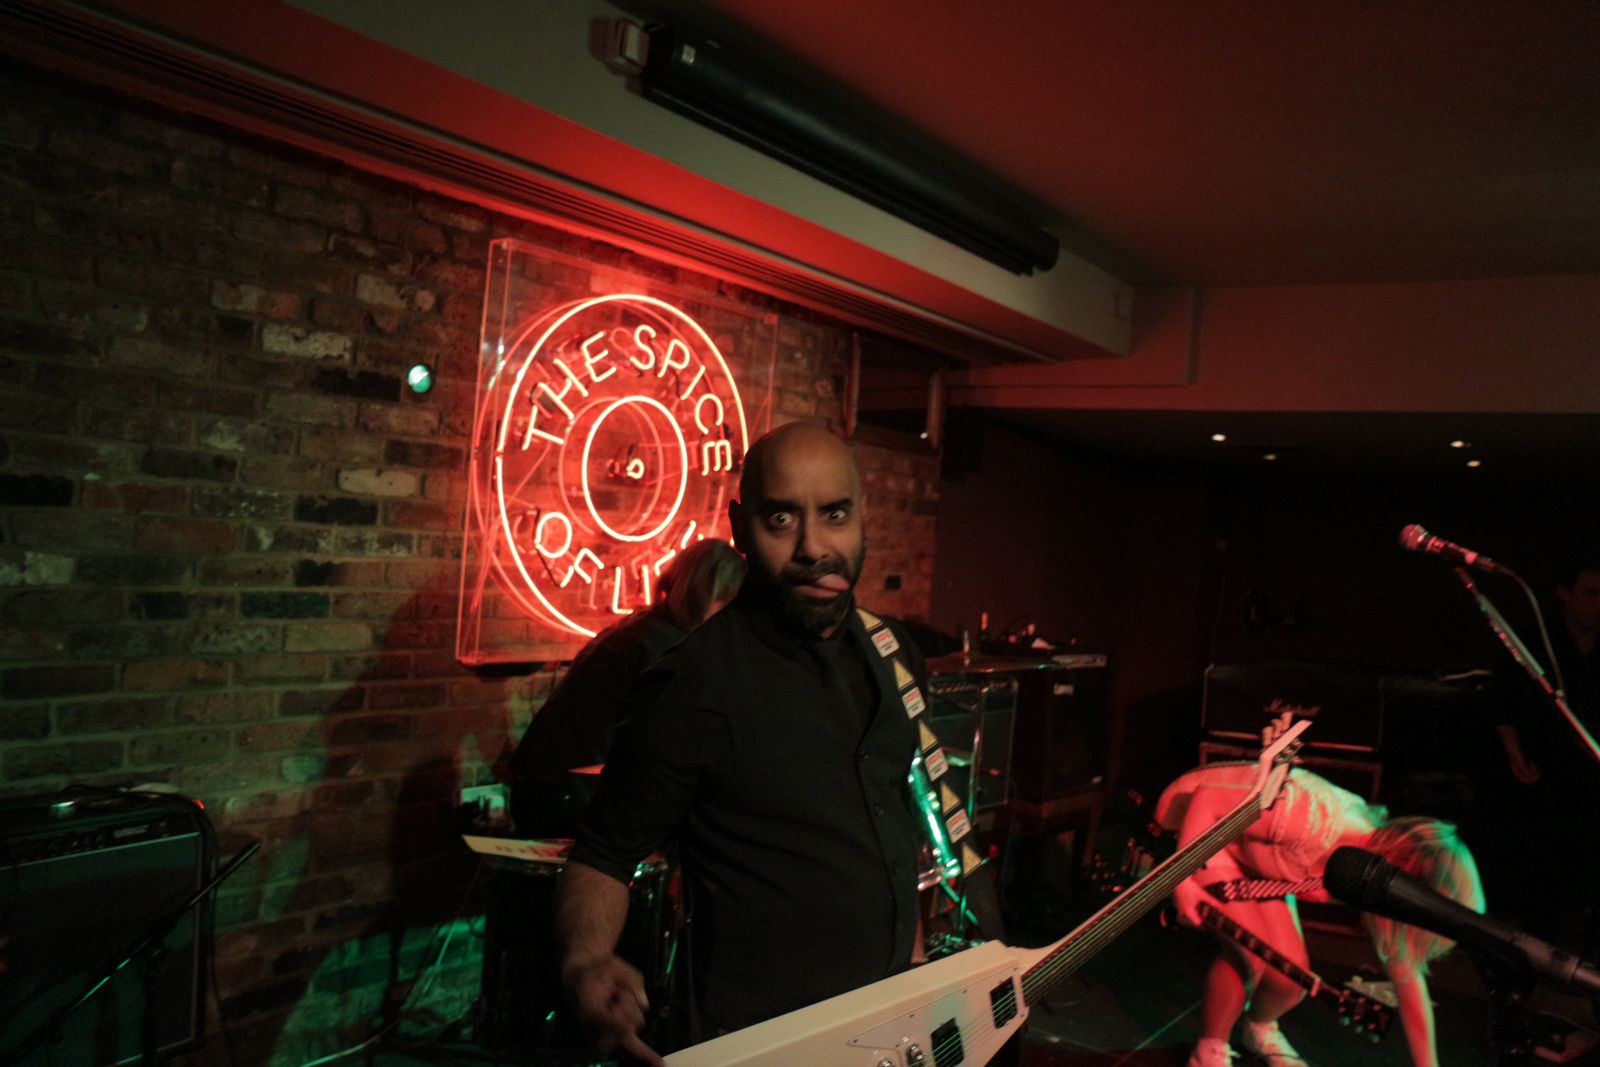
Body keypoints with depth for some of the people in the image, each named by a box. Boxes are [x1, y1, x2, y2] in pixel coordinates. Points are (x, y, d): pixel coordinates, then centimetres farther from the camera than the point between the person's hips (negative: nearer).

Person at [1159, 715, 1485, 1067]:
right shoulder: (1316, 820, -41)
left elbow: (1408, 976, -4)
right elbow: (1206, 797, -33)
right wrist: (1182, 880, -30)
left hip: (1252, 850, 7)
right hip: (1192, 819, -7)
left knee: (1291, 975, 0)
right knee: (1251, 953, -19)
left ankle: (1260, 1029, 33)